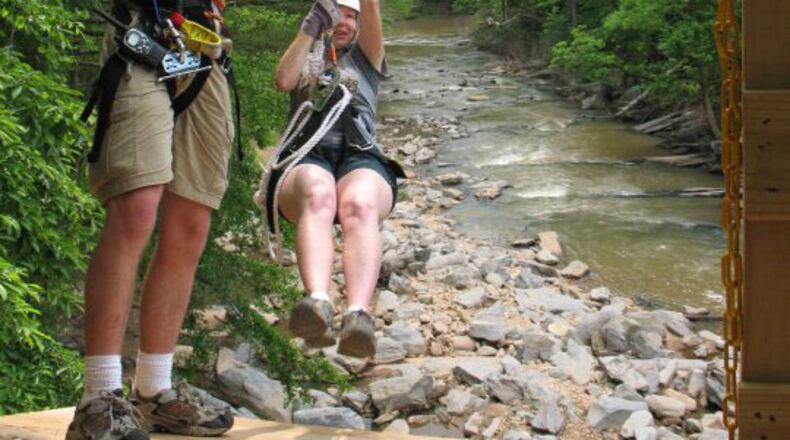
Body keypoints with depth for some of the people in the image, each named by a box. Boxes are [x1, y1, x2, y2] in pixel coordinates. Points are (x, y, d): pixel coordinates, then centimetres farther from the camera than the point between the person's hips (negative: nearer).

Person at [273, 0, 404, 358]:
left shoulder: (364, 59, 30)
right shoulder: (306, 61, 31)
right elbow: (283, 81, 8)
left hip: (361, 161, 0)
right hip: (306, 161, 0)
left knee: (359, 205, -38)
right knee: (317, 195, -39)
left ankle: (358, 315, -63)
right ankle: (317, 302, -65)